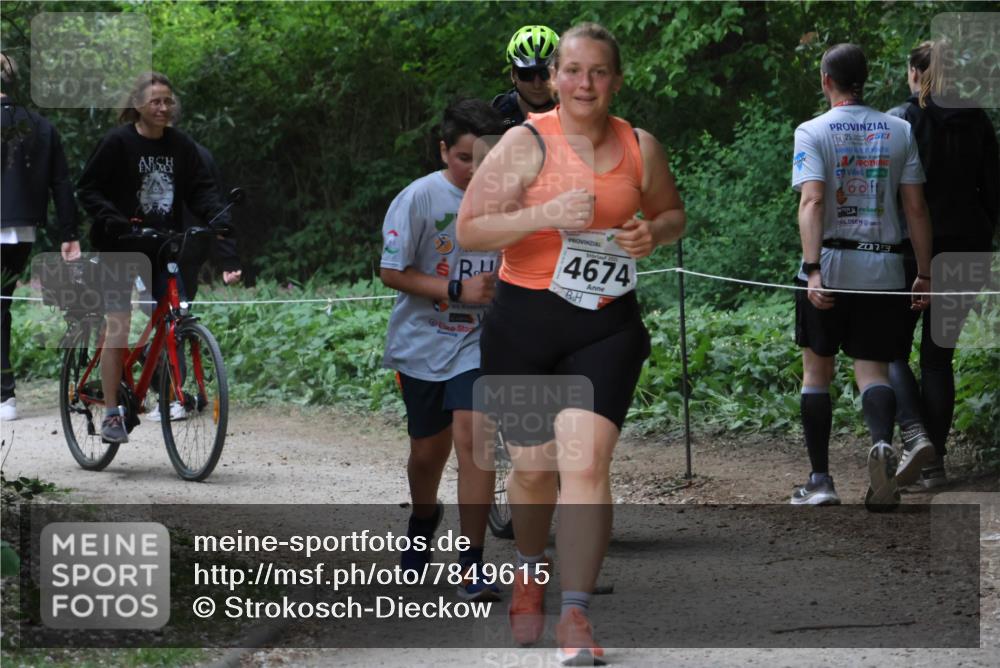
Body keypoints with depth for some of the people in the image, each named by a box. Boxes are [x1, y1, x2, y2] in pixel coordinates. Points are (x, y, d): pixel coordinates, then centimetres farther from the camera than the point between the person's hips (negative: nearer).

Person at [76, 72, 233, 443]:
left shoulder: (180, 146, 5)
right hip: (120, 247, -4)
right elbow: (88, 190, -5)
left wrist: (219, 219, -14)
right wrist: (112, 220, -21)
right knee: (118, 327, -6)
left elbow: (201, 189, 5)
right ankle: (111, 415, -2)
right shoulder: (118, 142, -7)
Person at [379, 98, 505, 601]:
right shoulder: (419, 198, -11)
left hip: (479, 343, 0)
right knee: (428, 449, 12)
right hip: (422, 344, 0)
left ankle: (472, 565, -12)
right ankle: (424, 519, 46)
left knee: (472, 438, -17)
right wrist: (458, 290, -19)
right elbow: (391, 272, -11)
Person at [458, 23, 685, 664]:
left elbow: (672, 212, 21)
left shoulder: (640, 147, 4)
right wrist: (546, 215, -24)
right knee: (536, 468, 12)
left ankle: (576, 614, -12)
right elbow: (469, 230, -11)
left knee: (586, 463, -16)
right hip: (525, 323, -1)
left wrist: (654, 233, -3)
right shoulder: (527, 143, -6)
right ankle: (530, 572, 42)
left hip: (607, 327, 1)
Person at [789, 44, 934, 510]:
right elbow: (916, 207, 4)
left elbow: (812, 201, -15)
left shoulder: (812, 132, -3)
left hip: (831, 264, -2)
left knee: (817, 370, 11)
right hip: (884, 269, 2)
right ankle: (882, 442, -27)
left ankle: (820, 480, 10)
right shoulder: (899, 131, 7)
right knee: (873, 369, 4)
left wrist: (812, 269, -22)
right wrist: (924, 274, 8)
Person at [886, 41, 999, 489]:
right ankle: (934, 463, 8)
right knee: (939, 358, 11)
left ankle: (915, 434, -15)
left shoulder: (899, 121, -8)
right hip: (963, 250, 4)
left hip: (910, 251, -4)